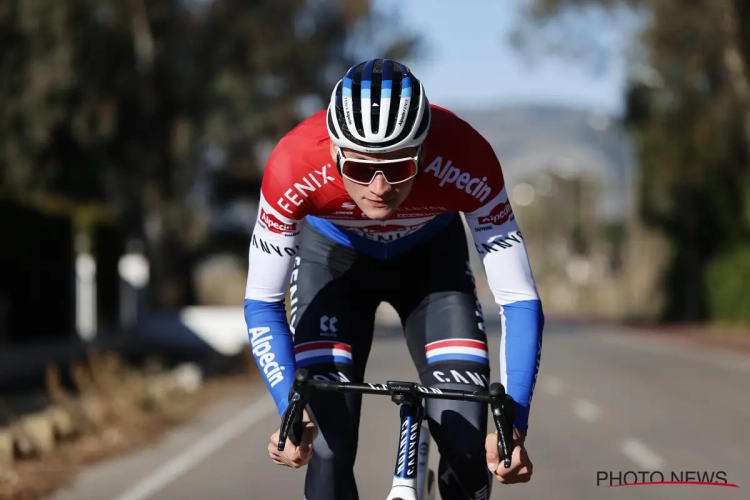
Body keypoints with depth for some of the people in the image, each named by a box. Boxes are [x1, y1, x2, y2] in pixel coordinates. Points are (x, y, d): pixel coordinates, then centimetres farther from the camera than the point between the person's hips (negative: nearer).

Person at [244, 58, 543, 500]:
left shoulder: (466, 162, -37)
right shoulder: (294, 166, -38)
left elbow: (519, 300, -31)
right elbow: (262, 303, -27)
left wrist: (514, 426, -42)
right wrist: (293, 412, -40)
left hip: (432, 257, 0)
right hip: (333, 257, 0)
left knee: (468, 443, -15)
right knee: (326, 448, -15)